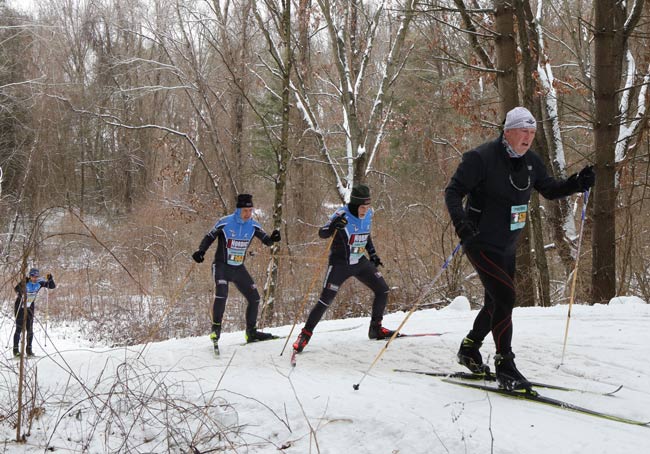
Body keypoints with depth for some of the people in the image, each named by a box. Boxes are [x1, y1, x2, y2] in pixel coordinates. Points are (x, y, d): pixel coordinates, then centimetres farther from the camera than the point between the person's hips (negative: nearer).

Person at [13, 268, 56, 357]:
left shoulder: (40, 283, -10)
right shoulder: (25, 283, -22)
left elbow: (52, 286, -8)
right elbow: (16, 289, -37)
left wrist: (50, 279, -26)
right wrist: (23, 282, -55)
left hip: (30, 307, 4)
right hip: (20, 307, -4)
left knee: (30, 329, 2)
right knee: (19, 328, -7)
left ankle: (29, 350, 10)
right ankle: (16, 349, -1)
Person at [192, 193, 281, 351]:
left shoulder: (253, 225, -3)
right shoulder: (225, 223, -14)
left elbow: (266, 240, -3)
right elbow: (209, 237, -4)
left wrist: (272, 238, -27)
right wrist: (201, 251, -20)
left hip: (239, 268, 5)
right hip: (221, 266, -5)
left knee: (254, 298, 4)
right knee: (221, 294, -29)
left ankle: (251, 332, 19)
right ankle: (216, 328, -14)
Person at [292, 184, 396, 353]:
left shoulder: (368, 214, 1)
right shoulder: (342, 214, -19)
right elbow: (321, 234, -25)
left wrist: (373, 254, 17)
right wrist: (332, 226, -45)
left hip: (360, 263, 6)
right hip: (340, 264, -6)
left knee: (383, 290, 4)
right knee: (326, 299, -11)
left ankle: (376, 328, 19)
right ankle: (305, 334, 0)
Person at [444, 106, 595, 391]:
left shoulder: (530, 162, 4)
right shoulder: (481, 158, -17)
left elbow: (549, 189, 15)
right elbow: (454, 191, -17)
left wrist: (577, 183, -3)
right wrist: (460, 221, -33)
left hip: (507, 246, 8)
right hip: (481, 243, -8)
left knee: (497, 302, 17)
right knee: (505, 296, -19)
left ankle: (469, 350, 38)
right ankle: (505, 367, -11)